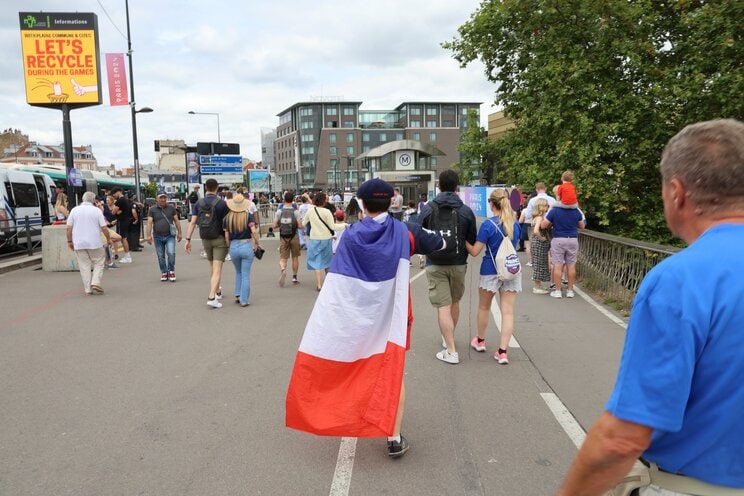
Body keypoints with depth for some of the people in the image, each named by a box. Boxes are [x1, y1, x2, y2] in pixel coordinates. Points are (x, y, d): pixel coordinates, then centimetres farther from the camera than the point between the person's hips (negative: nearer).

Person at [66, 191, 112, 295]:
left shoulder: (75, 210, 4)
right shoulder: (97, 210, -2)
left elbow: (69, 227, 3)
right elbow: (104, 227, -5)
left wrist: (69, 241, 13)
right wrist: (108, 239, 8)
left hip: (79, 244, 2)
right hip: (94, 243, -2)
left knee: (84, 265, 6)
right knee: (98, 262, 11)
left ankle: (88, 289, 7)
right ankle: (95, 282, -6)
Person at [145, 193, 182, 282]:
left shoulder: (171, 208, 5)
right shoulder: (152, 209, 2)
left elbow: (176, 221, 8)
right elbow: (149, 223, -2)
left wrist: (179, 233, 6)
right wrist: (148, 235, -9)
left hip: (170, 236, -1)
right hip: (158, 237, 1)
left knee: (171, 253, -14)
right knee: (161, 256, 6)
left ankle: (171, 271, 1)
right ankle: (164, 272, 20)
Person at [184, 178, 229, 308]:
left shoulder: (198, 203, 0)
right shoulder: (222, 203, -10)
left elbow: (192, 222, -5)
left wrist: (188, 240, -3)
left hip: (205, 239, 4)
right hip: (219, 239, -4)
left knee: (212, 267, 21)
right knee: (217, 269, -6)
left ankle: (217, 291, 37)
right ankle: (211, 297, -16)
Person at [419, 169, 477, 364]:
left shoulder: (428, 208, -5)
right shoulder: (466, 211, -4)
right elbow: (472, 241, 2)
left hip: (435, 265, -2)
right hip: (458, 264, 2)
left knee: (443, 306, -2)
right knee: (455, 302, 20)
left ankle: (451, 351, -5)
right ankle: (449, 338, 39)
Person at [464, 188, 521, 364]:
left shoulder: (488, 224, -14)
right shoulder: (515, 223, 2)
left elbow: (475, 251, -13)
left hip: (490, 271, -3)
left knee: (484, 307, 18)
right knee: (508, 311, 2)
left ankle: (480, 341, 36)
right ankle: (502, 351, -1)